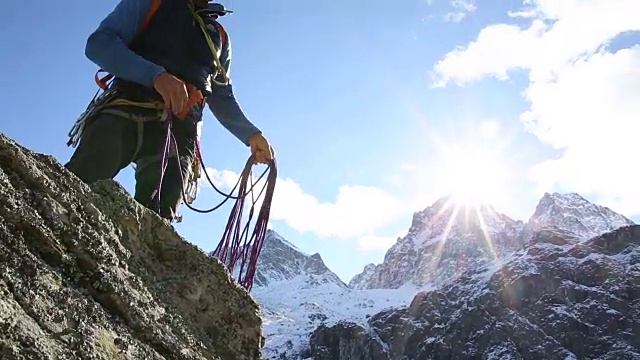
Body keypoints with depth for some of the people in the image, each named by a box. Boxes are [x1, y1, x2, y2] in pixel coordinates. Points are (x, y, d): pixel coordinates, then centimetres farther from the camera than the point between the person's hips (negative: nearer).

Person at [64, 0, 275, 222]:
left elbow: (222, 97, 31)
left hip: (178, 132, 2)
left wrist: (251, 134, 13)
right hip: (126, 112, -2)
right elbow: (99, 43, 2)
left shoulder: (220, 37, 30)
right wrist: (156, 75, -15)